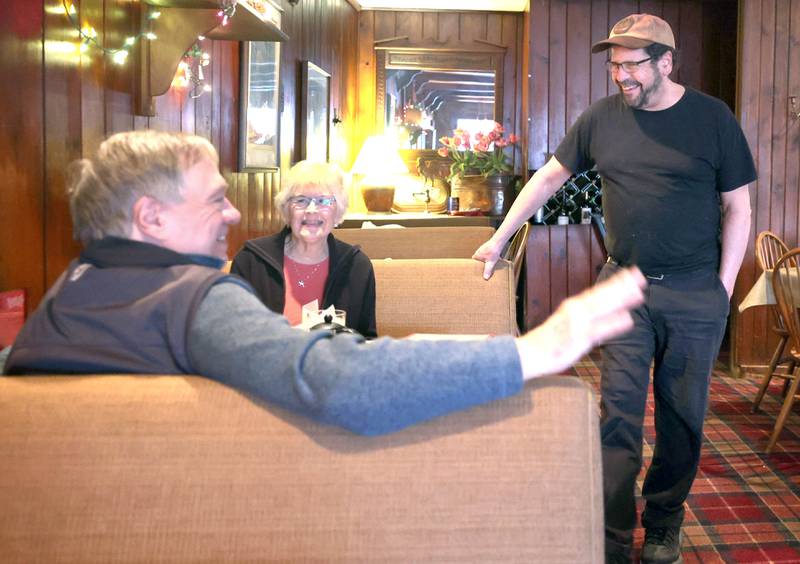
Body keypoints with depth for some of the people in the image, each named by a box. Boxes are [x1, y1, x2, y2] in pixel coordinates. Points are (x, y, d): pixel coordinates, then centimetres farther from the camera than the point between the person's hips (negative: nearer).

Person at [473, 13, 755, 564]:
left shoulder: (712, 118, -4)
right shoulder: (602, 118, 4)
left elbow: (737, 208, -1)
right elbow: (550, 177, 12)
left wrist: (723, 289, -5)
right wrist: (499, 239, 10)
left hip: (694, 292, -1)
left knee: (682, 414, 8)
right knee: (619, 412, -1)